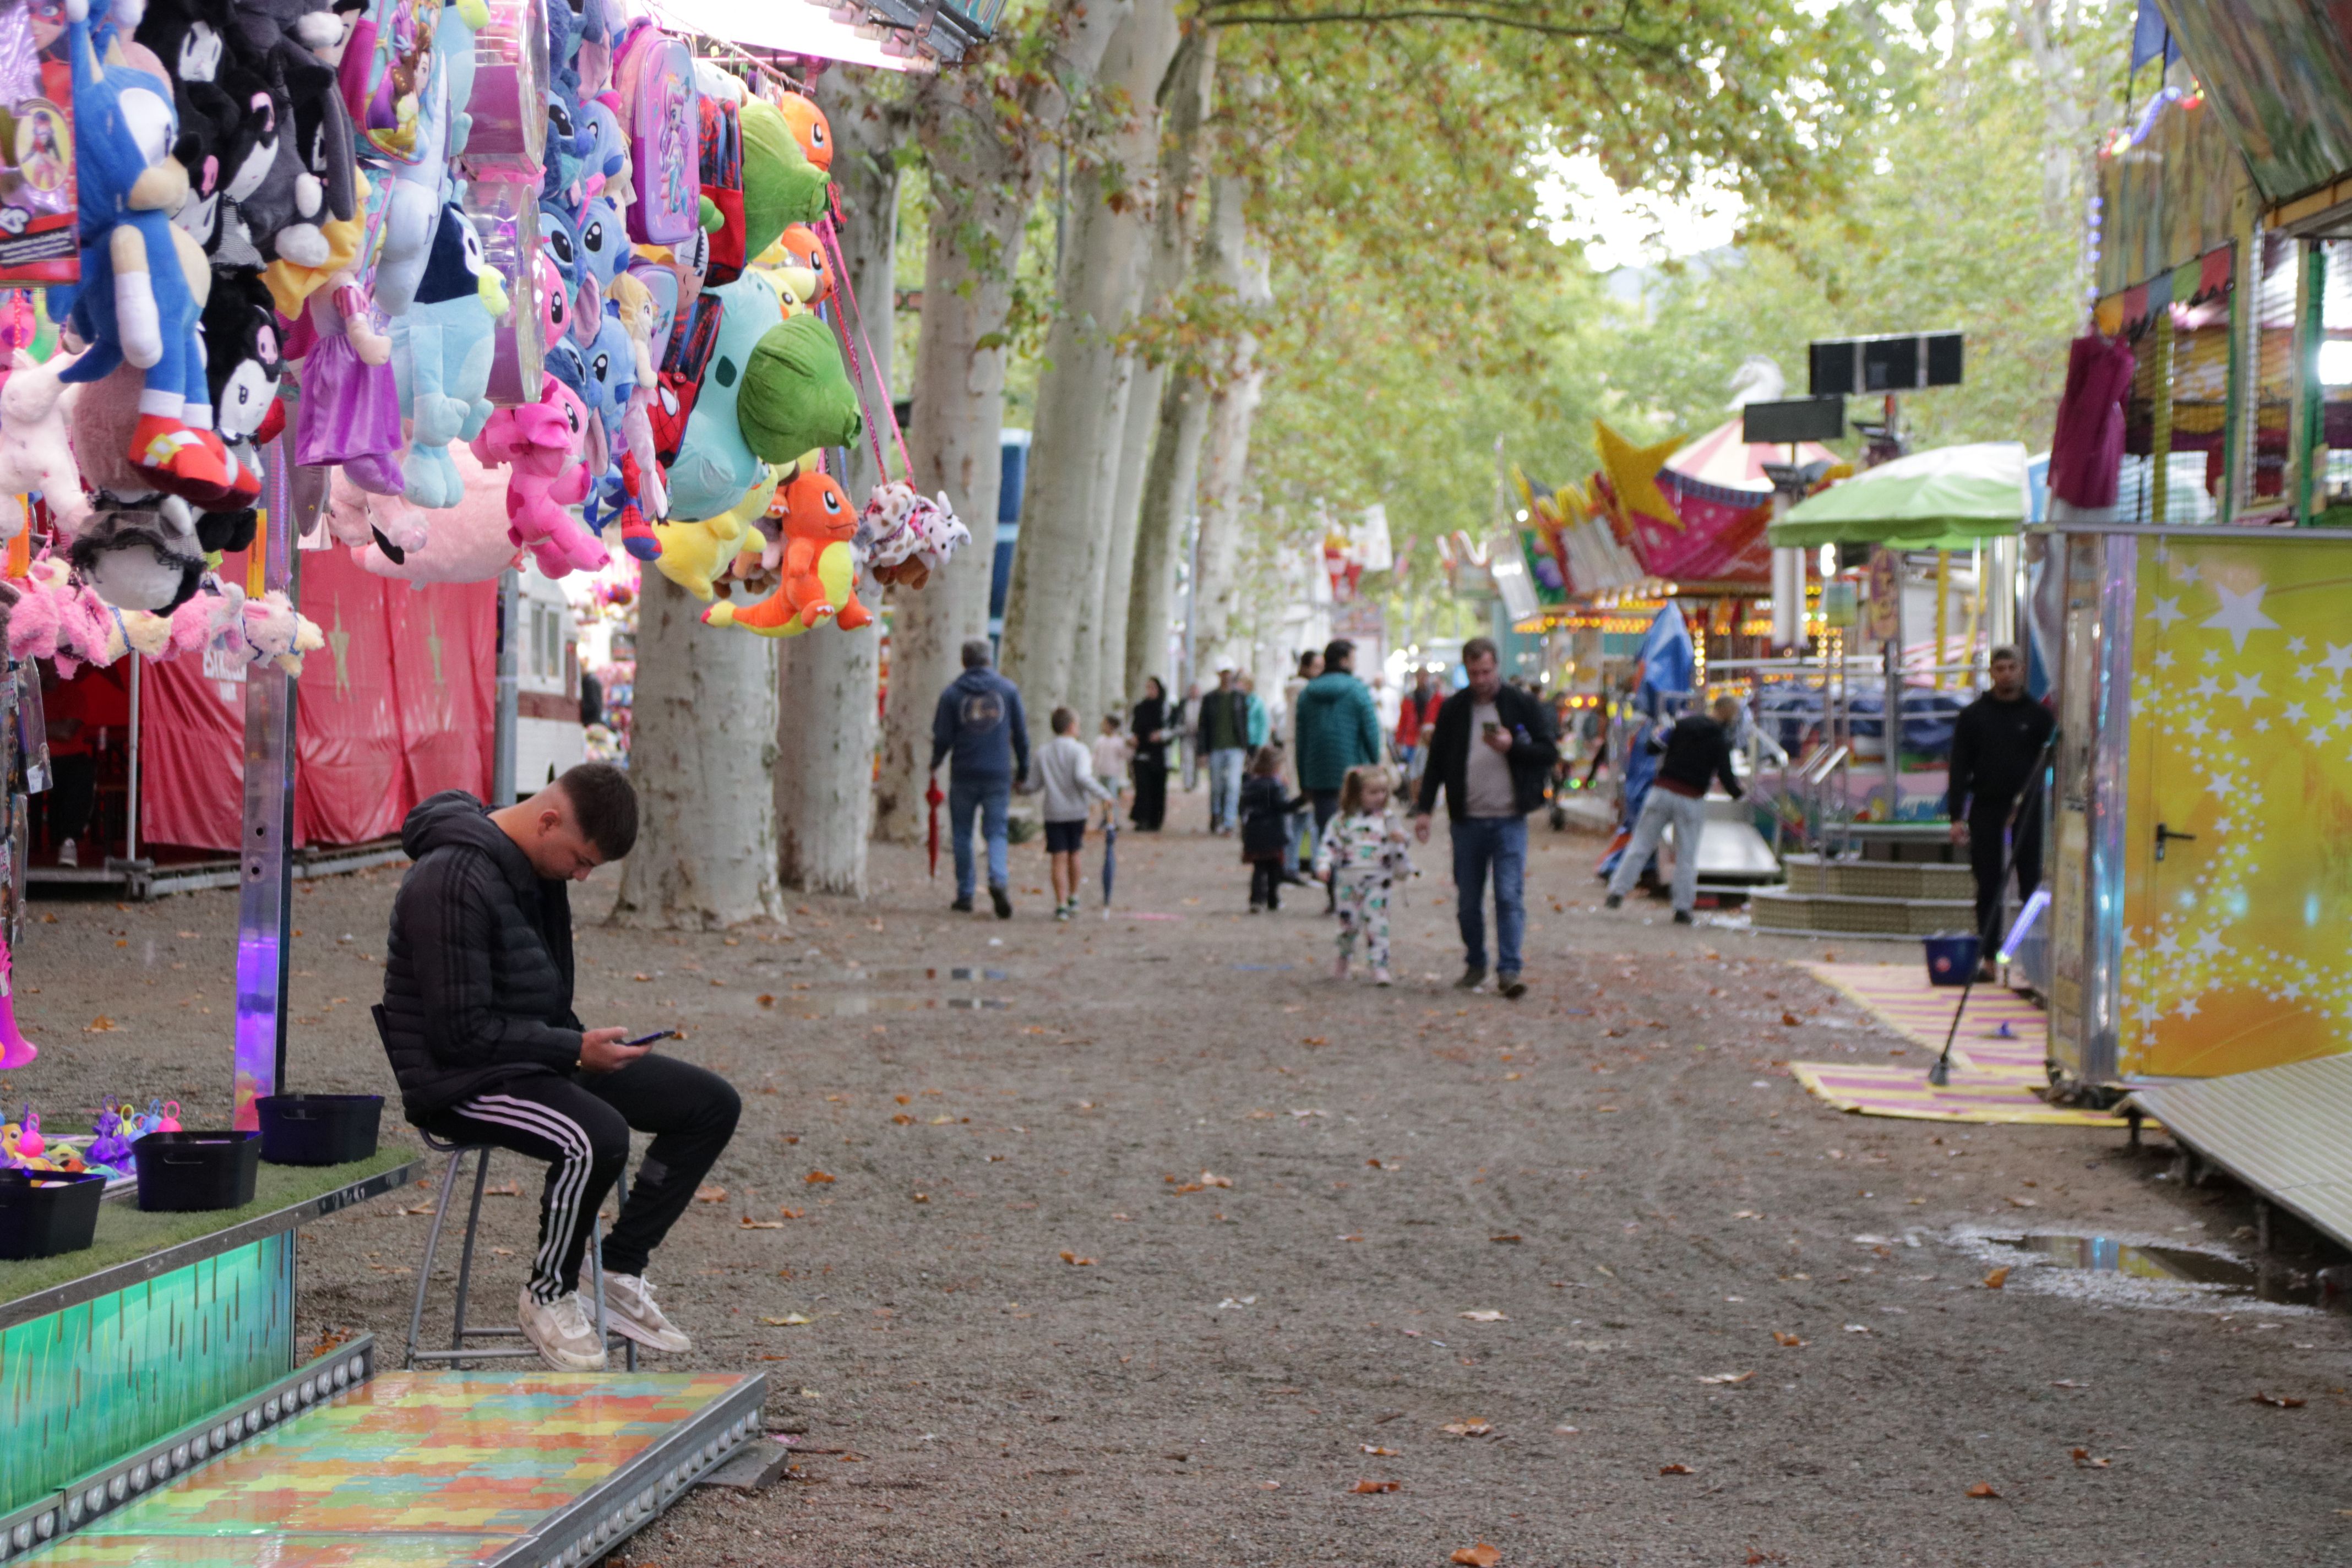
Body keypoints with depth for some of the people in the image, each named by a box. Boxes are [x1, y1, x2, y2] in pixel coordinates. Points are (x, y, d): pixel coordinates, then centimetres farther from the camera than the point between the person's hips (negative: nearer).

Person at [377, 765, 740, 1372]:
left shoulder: (536, 867, 8)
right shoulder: (453, 881, -22)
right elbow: (459, 1031, -24)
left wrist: (582, 1043, 4)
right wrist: (574, 1049, -22)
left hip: (537, 1056, 10)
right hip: (458, 1080, -10)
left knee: (712, 1104, 1)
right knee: (598, 1136, -36)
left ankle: (621, 1270, 6)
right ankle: (549, 1297, -12)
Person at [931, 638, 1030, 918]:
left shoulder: (952, 693, -2)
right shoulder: (1008, 690, 2)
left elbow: (942, 737, -1)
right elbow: (1021, 734, 5)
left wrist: (936, 762, 18)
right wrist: (1023, 767, 16)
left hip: (964, 776, -1)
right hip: (999, 774, 1)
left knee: (962, 834, 11)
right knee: (996, 832, 3)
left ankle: (965, 895, 10)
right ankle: (999, 880, -23)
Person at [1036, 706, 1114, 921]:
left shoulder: (1043, 752, 5)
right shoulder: (1078, 749, -7)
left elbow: (1037, 782, 6)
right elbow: (1082, 777, -21)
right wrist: (1104, 795, -18)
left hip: (1053, 812, 1)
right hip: (1077, 810, -1)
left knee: (1059, 859, -3)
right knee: (1073, 854, 18)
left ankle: (1061, 905, -13)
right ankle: (1073, 898, 32)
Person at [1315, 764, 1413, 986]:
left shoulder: (1388, 820, 7)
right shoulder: (1344, 820, 4)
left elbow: (1400, 851, 12)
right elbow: (1329, 844, 3)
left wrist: (1399, 840, -10)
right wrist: (1324, 865, -11)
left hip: (1378, 882, 0)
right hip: (1348, 882, 0)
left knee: (1377, 924, -7)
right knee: (1348, 923, 6)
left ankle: (1379, 966, -5)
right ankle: (1343, 960, 29)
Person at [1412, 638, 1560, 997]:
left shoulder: (1522, 705, 2)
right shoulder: (1452, 709, 7)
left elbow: (1550, 752, 1)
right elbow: (1436, 763, 12)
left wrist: (1512, 747, -16)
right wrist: (1424, 809, 4)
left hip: (1509, 821, -2)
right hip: (1467, 820, 2)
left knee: (1510, 897, -9)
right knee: (1467, 901, 8)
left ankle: (1509, 971, -7)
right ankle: (1475, 965, 23)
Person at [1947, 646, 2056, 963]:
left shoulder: (2038, 716, 6)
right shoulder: (1973, 716, 6)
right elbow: (1960, 767, 4)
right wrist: (1957, 816, -5)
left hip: (2027, 809, 0)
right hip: (1986, 809, 0)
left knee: (2031, 882, -2)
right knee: (1988, 886, 2)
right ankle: (1989, 954, 6)